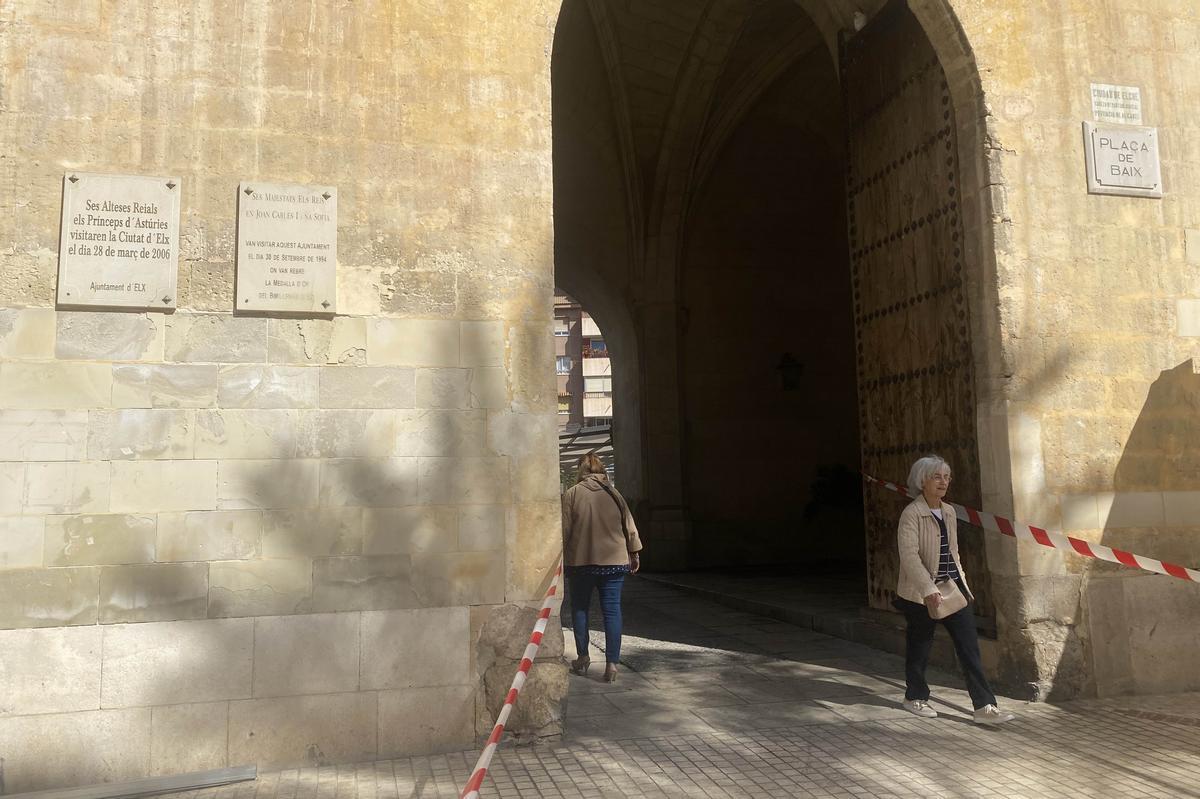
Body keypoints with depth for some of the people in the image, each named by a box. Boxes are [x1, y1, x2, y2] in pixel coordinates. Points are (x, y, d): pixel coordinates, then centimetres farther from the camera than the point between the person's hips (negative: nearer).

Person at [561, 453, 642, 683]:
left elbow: (564, 531, -5)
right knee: (612, 610, 3)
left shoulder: (572, 494, -5)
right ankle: (612, 663, 0)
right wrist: (634, 553, 19)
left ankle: (583, 657, 20)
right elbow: (630, 527, 7)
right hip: (614, 561, 2)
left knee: (580, 608, 15)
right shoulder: (614, 494, 3)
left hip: (581, 562, -1)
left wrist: (562, 560, 3)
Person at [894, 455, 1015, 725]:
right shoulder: (911, 514, -14)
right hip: (922, 592, -6)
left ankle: (984, 706, 2)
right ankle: (915, 697, 27)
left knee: (969, 645, 0)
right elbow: (909, 556, -22)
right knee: (919, 647, 8)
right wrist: (929, 590, -28)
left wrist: (962, 582, 15)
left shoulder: (949, 512, 9)